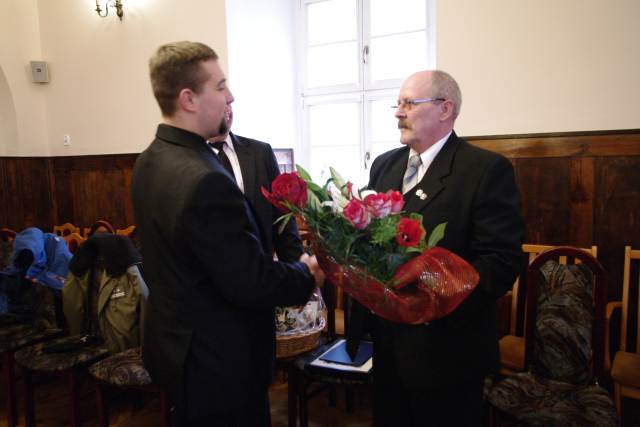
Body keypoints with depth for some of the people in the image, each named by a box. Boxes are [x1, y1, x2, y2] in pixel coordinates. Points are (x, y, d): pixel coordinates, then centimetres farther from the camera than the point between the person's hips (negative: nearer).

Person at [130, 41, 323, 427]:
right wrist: (307, 275, -9)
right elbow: (250, 284, -27)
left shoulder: (150, 161, 1)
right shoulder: (205, 180, -30)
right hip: (217, 359, -9)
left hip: (173, 339, 9)